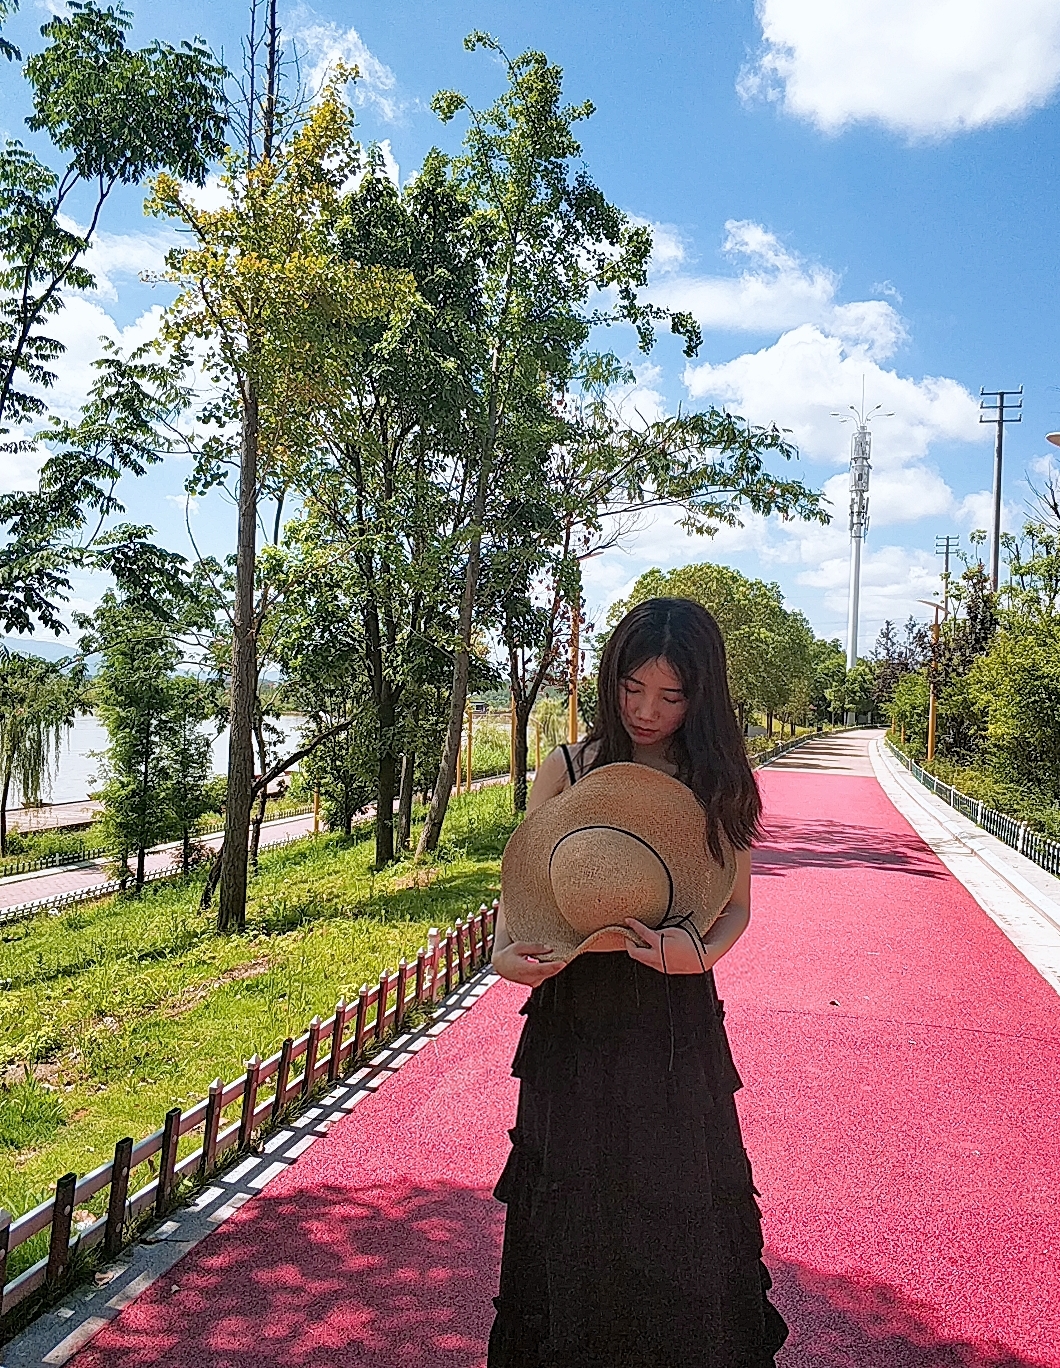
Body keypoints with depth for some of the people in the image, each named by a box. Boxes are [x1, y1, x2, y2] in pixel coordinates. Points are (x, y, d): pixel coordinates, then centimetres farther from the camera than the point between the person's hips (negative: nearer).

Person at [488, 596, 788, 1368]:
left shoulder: (717, 784, -1)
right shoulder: (567, 771, -3)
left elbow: (736, 906, 6)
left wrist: (700, 953, -15)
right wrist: (506, 953, -16)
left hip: (677, 1023, 0)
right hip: (576, 1019, 0)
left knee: (684, 1211, 10)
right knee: (575, 1211, 11)